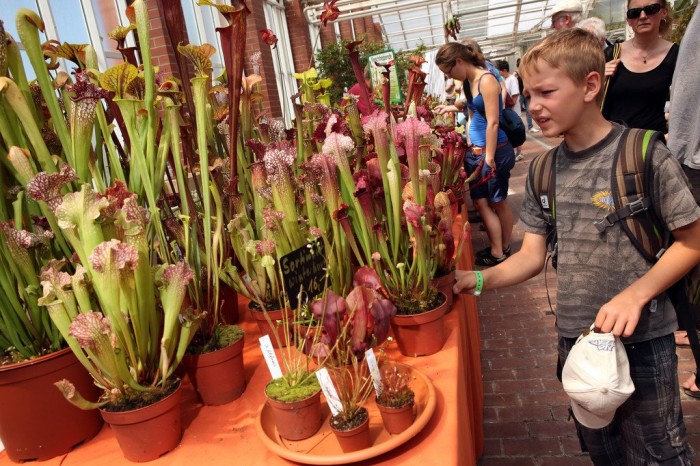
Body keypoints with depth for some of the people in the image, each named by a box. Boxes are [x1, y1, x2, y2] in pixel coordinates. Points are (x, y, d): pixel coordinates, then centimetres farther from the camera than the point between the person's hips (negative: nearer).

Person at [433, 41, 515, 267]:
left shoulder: (486, 80, -17)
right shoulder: (469, 81, 9)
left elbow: (492, 122, -20)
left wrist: (489, 157, -21)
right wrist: (452, 107, 14)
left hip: (495, 151, -8)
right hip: (476, 151, 8)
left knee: (498, 202, 5)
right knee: (480, 202, 9)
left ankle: (502, 250, 20)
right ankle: (497, 250, 21)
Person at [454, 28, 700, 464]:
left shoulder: (644, 154, -14)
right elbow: (532, 256, 0)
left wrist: (635, 294, -22)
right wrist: (478, 279, -16)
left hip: (642, 341, -4)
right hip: (576, 338, 5)